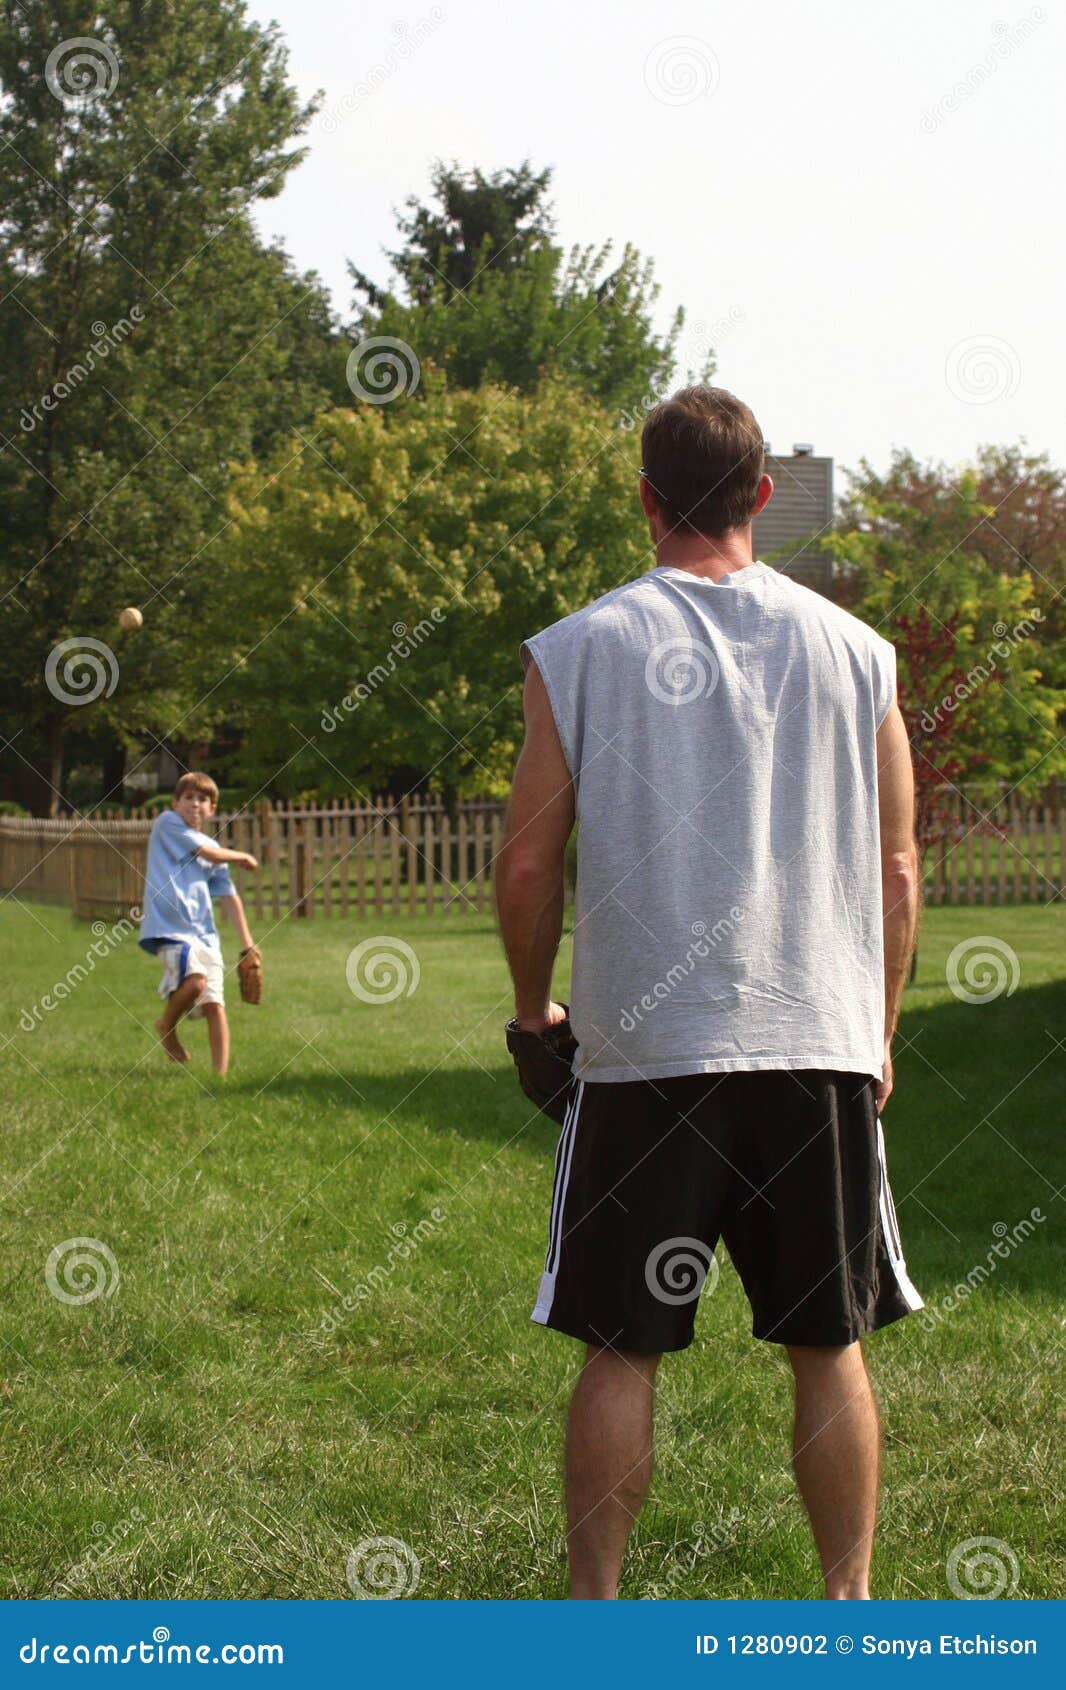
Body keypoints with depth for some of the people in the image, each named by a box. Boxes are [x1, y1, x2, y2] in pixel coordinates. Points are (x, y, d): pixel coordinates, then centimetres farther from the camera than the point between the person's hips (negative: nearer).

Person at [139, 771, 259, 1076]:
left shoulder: (212, 848, 20)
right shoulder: (167, 823, 4)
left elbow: (229, 897, 20)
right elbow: (207, 853, -5)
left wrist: (247, 943, 12)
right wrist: (243, 857, 14)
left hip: (204, 933, 6)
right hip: (170, 926, -6)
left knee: (214, 1005, -4)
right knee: (195, 980, -27)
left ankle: (221, 1073, -1)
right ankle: (166, 1027, 1)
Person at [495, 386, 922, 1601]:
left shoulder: (580, 648, -1)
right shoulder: (852, 651, 4)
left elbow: (527, 861, -1)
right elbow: (895, 871, 6)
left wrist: (533, 1009, 15)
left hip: (643, 1049, -1)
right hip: (823, 1046, 2)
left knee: (621, 1348, 5)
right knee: (829, 1343, 10)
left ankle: (593, 1613, 10)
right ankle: (849, 1606, 14)